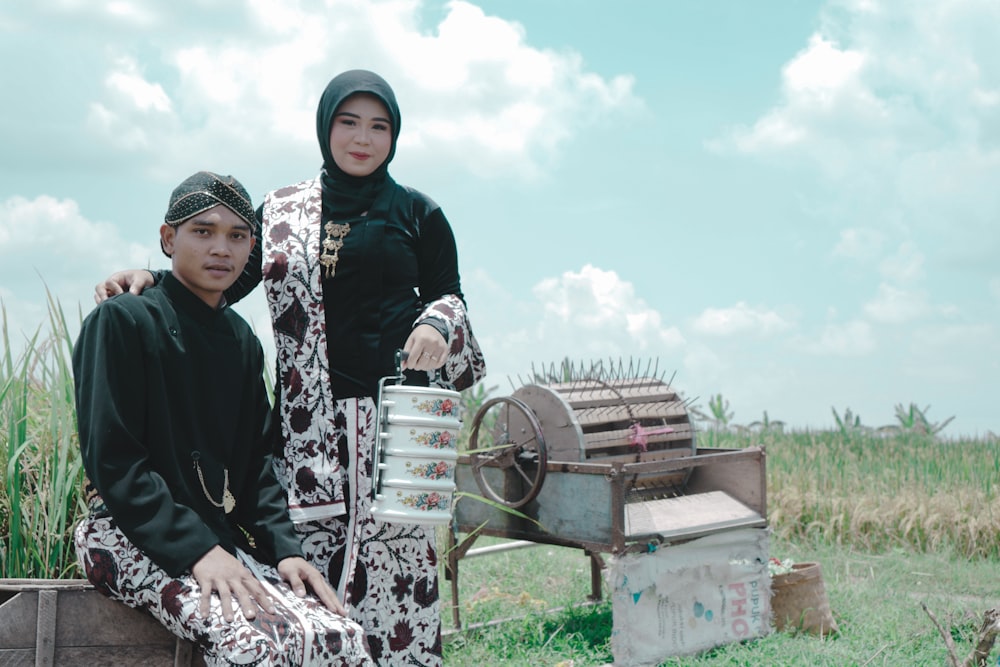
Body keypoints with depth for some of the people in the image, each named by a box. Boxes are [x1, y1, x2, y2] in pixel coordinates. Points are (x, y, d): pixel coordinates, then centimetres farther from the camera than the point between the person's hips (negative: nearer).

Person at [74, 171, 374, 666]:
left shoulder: (243, 342, 17)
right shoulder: (122, 321, -4)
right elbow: (112, 460, -11)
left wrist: (284, 547, -3)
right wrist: (196, 549, -20)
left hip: (220, 538, 6)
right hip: (129, 534, -6)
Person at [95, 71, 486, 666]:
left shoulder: (418, 215, 12)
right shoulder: (282, 211, 16)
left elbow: (448, 295, 13)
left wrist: (438, 324, -10)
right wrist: (148, 277, -2)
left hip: (394, 414, -1)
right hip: (310, 421, 2)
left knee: (397, 552, -8)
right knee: (310, 562, -6)